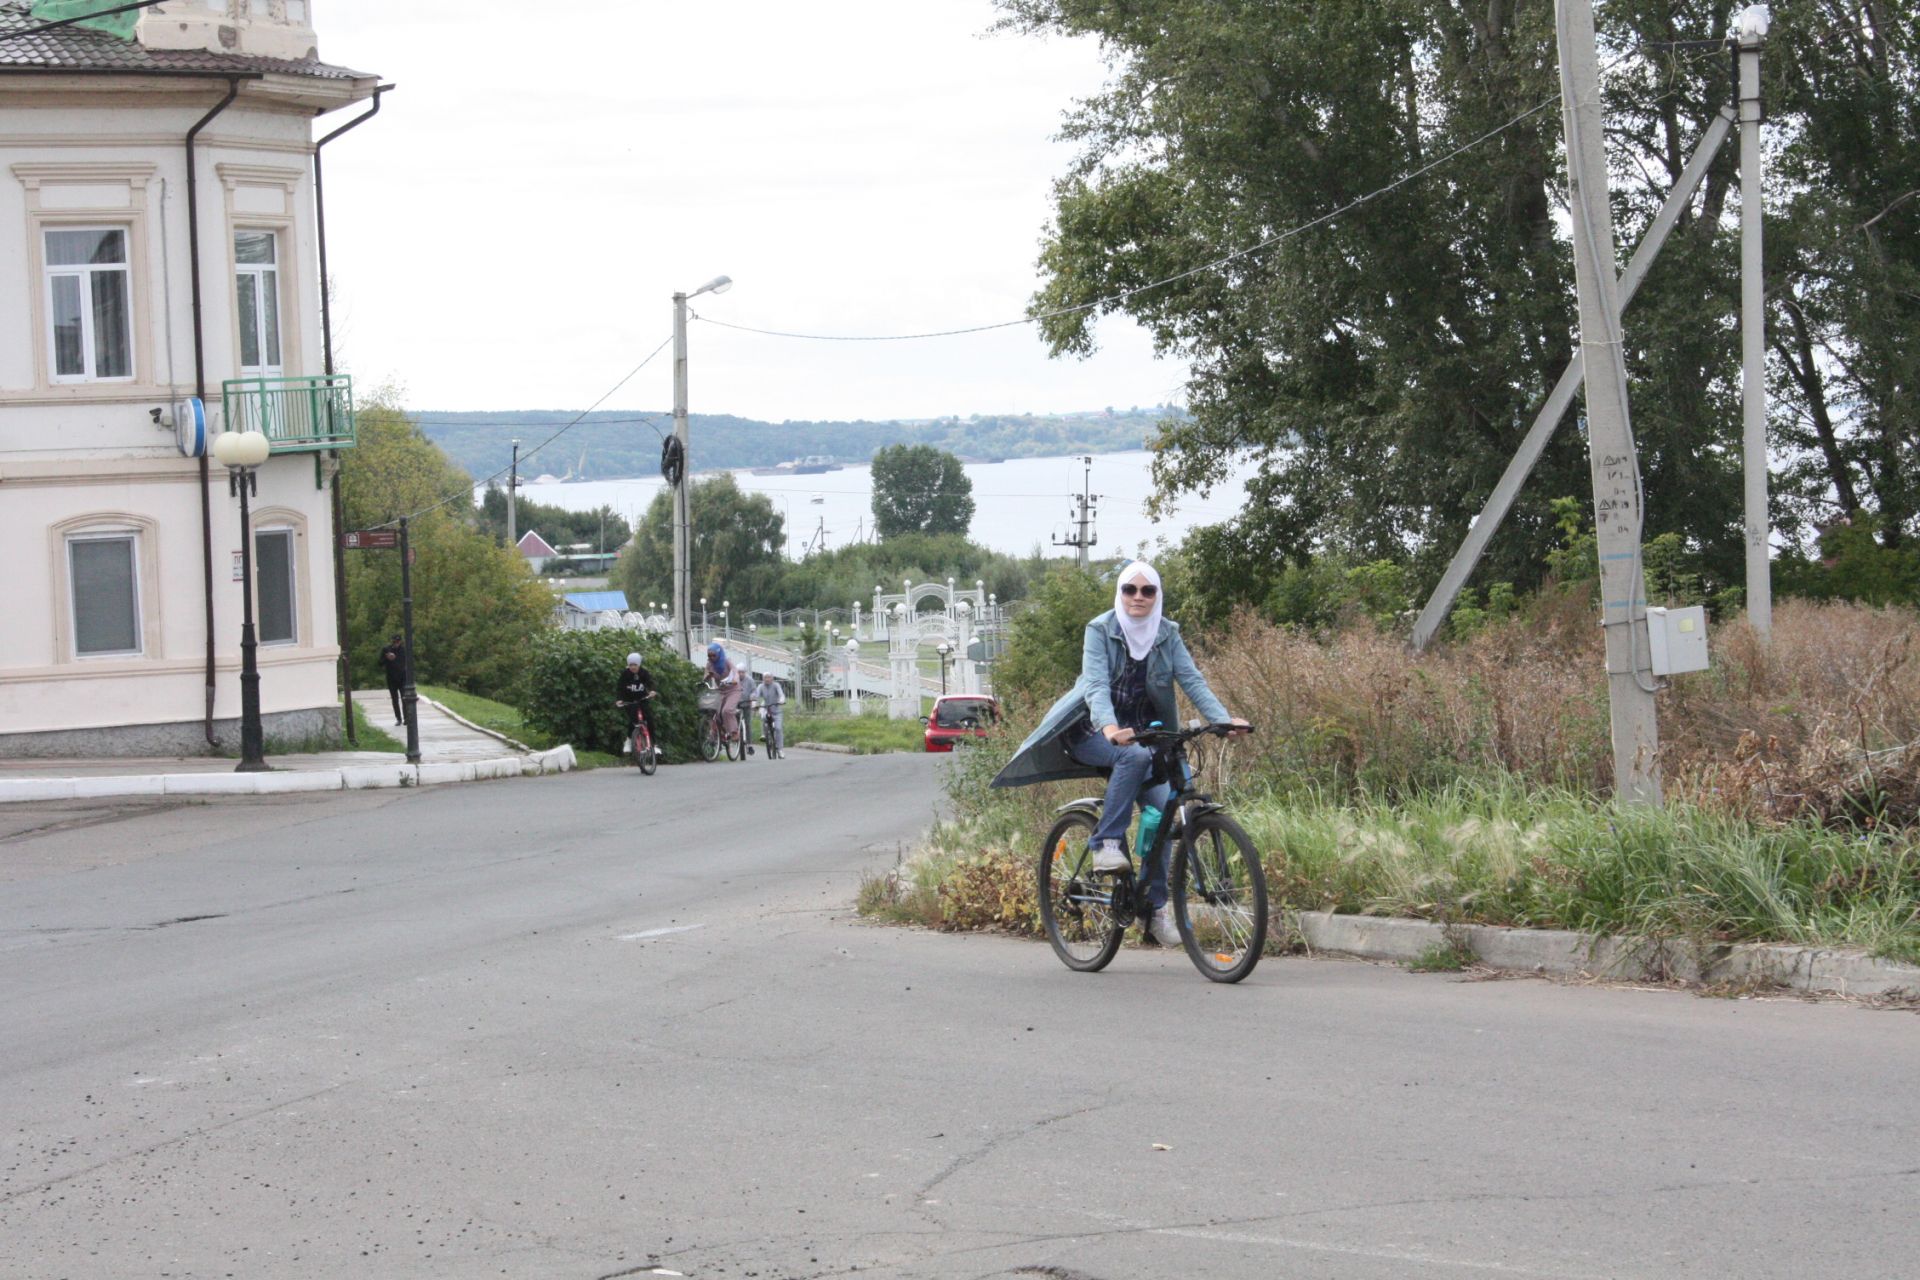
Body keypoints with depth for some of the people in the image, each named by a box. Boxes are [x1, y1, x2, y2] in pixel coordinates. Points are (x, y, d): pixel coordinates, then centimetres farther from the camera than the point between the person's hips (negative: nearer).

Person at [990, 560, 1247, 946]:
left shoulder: (1167, 635, 1)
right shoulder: (1100, 630, -11)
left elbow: (1192, 681, -9)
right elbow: (1096, 684, -24)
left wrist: (1223, 719, -26)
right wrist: (1109, 727, -43)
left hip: (1142, 733, 4)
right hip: (1092, 731, -4)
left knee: (1163, 807, -13)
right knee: (1134, 756, -36)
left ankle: (1155, 906, -2)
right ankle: (1106, 842, -28)